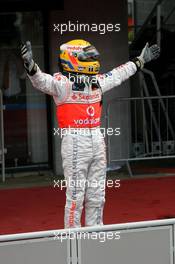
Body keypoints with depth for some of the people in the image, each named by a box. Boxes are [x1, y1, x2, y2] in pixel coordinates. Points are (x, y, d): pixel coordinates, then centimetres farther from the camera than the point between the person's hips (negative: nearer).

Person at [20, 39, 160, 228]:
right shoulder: (63, 82, -10)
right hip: (75, 142, -7)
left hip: (97, 141, 8)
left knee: (97, 195, 14)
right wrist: (30, 66, -48)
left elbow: (118, 74, 30)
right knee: (75, 194, -4)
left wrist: (140, 60, 40)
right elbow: (42, 81, -28)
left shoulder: (98, 81, 13)